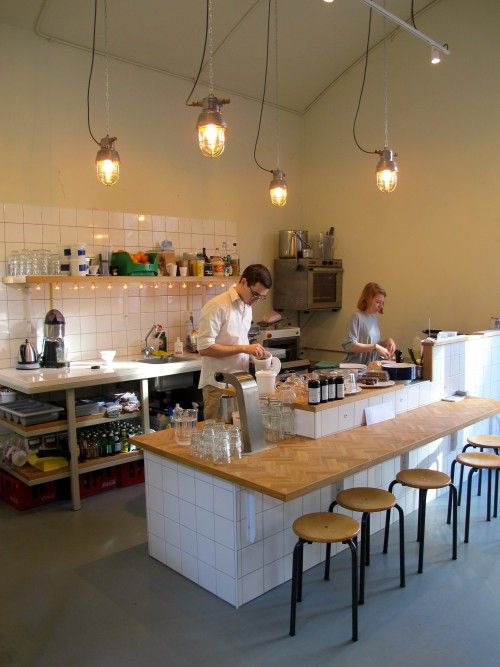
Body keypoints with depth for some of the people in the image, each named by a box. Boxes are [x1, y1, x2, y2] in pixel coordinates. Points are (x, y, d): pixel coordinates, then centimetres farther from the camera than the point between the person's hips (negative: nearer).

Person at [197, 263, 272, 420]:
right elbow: (205, 348, -20)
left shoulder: (247, 306, 12)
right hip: (218, 386, -7)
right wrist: (244, 348, -20)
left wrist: (255, 353, 3)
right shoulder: (216, 307, -15)